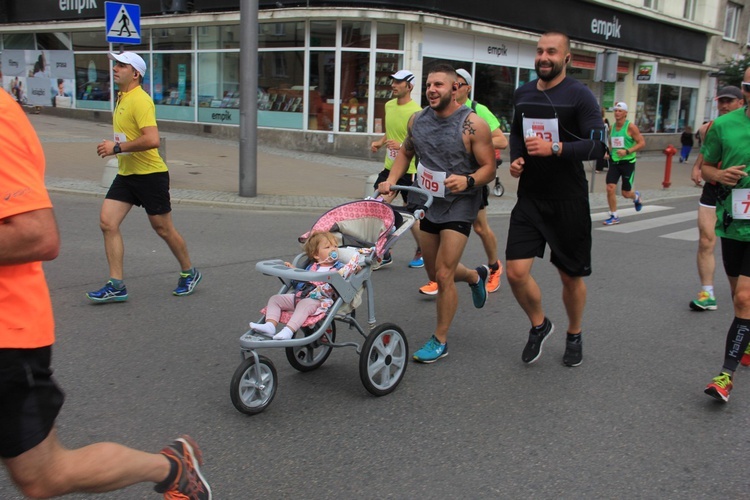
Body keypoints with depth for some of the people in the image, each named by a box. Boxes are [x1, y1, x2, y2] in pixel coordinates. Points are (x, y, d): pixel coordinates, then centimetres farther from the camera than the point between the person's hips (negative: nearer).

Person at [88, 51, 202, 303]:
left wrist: (117, 147, -23)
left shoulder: (140, 100, -17)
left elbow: (152, 139, -29)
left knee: (163, 228, 3)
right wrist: (115, 146, 13)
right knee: (107, 223, -3)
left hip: (150, 174, -9)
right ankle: (116, 286, 2)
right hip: (126, 174, 9)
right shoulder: (122, 98, 13)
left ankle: (189, 274, 25)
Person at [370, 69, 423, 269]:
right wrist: (379, 142, 5)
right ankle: (383, 253, 11)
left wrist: (402, 145, -31)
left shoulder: (416, 112, -16)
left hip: (409, 170, -7)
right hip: (389, 167, 7)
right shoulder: (389, 105, 7)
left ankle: (422, 252, 27)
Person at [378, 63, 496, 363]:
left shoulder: (472, 124, -16)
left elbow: (489, 167, -15)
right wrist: (392, 179, -1)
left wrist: (468, 181, -34)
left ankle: (440, 341, 9)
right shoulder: (418, 120, 1)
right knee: (435, 274, 18)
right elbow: (406, 152, 15)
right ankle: (475, 276, 50)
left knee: (443, 275, -9)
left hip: (459, 206, -6)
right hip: (427, 203, 7)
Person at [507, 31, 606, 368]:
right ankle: (539, 325, 22)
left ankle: (574, 335, 36)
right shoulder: (523, 93, 8)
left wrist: (554, 148, -29)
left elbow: (598, 145, -16)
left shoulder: (579, 96, -9)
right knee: (516, 271, -6)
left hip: (568, 201, -4)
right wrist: (515, 158, 5)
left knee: (571, 276, 10)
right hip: (529, 198, 4)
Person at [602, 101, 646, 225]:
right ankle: (614, 216, 2)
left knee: (626, 193, 4)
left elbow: (642, 143, -13)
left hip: (627, 162, -4)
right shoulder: (612, 127, 7)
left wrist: (627, 151, -24)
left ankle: (636, 197, 41)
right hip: (614, 162, 4)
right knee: (610, 188, -10)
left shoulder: (630, 127, -10)